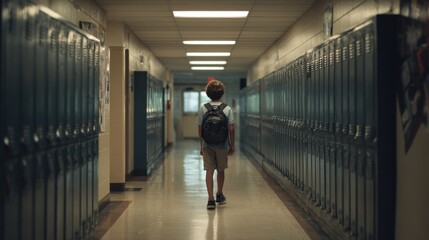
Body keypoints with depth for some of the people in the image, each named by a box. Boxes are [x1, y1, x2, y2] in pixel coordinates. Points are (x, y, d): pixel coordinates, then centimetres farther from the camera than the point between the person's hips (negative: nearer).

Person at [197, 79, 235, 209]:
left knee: (209, 171, 2)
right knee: (220, 170, 16)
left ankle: (211, 199, -5)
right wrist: (232, 145, 5)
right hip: (222, 144, 0)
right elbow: (231, 129, -5)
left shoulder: (203, 108, -4)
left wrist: (201, 145, 9)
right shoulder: (227, 109, -5)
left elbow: (200, 128, -1)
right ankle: (220, 195, 32)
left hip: (207, 145, 0)